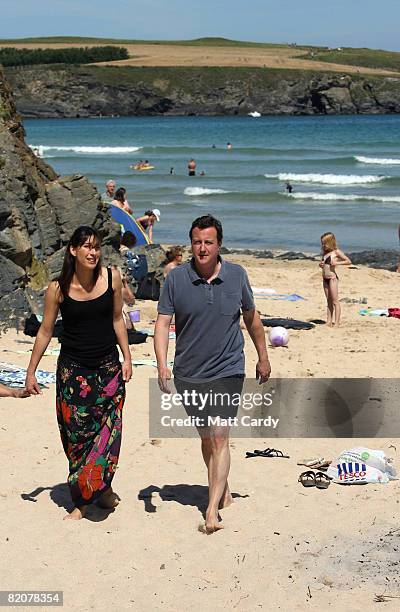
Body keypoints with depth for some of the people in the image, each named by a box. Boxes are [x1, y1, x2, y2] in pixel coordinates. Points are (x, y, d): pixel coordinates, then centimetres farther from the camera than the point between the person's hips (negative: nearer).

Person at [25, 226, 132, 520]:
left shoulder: (112, 277, -3)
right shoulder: (58, 288, -7)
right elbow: (45, 331, 2)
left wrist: (127, 357, 7)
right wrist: (31, 371, 3)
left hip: (108, 367, 1)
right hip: (73, 369, -1)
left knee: (107, 431, -5)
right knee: (77, 433, 2)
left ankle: (101, 488, 12)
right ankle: (82, 500, 14)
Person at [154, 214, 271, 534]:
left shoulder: (236, 275, -2)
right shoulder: (176, 278, -6)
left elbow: (251, 317, 12)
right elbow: (163, 323, -9)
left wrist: (263, 357, 19)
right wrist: (162, 365, -22)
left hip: (227, 371, -1)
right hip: (188, 374, 2)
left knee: (220, 438, -12)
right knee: (206, 438, 15)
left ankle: (212, 510, -12)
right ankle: (223, 489, 37)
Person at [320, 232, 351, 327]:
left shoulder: (336, 252, -7)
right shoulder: (324, 253, 12)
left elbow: (349, 262, -8)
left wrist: (337, 263, -18)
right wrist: (320, 265, 3)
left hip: (332, 278, -7)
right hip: (325, 279, 7)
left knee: (335, 301, -6)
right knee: (329, 301, 11)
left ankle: (337, 323, -6)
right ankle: (329, 323, 13)